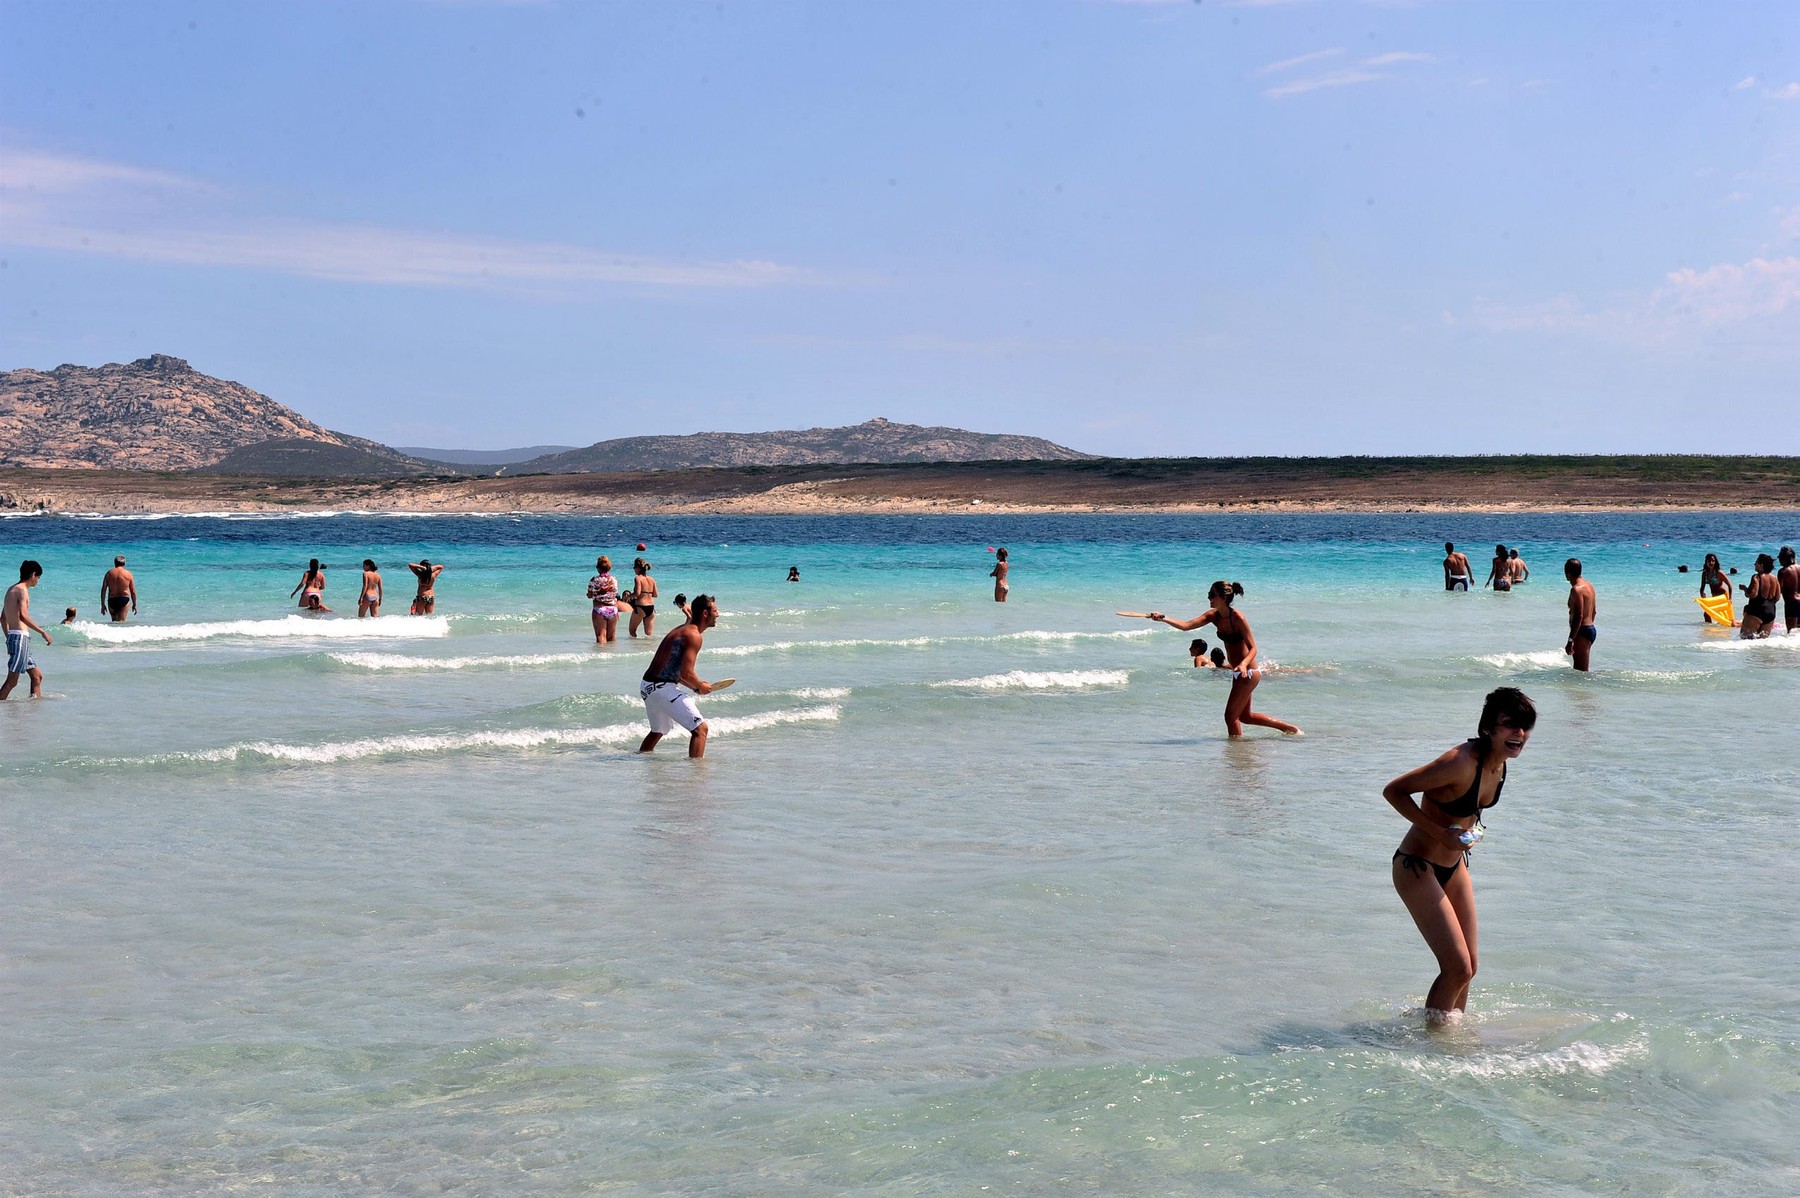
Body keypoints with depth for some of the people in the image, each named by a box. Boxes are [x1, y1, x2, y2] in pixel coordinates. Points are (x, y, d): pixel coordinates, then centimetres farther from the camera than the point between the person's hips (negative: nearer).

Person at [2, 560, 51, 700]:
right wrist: (43, 632, -23)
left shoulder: (11, 589, 17)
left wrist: (9, 638, 30)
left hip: (12, 636, 10)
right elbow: (23, 616, -26)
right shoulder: (22, 589, -11)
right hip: (20, 637, -10)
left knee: (37, 676, 14)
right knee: (12, 680, -9)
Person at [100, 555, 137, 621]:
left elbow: (103, 590, 3)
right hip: (124, 600, -2)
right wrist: (134, 605, 11)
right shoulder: (128, 574, -1)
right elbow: (133, 591, 1)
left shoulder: (109, 573, 3)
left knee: (114, 620, 19)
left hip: (112, 601, 2)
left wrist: (103, 604, 9)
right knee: (121, 621, -6)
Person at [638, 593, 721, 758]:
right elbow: (686, 673, -21)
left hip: (647, 686, 10)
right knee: (700, 729, -10)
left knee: (657, 730, 32)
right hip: (662, 688, -10)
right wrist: (701, 687, -2)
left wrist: (695, 687, 16)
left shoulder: (679, 630, 18)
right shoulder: (694, 635, -13)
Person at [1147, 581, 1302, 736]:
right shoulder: (1214, 616, 0)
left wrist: (1244, 664, -38)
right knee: (1245, 716, 21)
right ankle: (1290, 728, 33)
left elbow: (1253, 648, -19)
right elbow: (1186, 626, -7)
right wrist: (1163, 619, -21)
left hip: (1248, 672, -10)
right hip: (1239, 673, 10)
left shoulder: (1237, 617, -21)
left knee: (1231, 716, -6)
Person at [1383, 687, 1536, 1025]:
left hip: (1454, 865, 9)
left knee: (1468, 968, 12)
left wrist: (1469, 829, 4)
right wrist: (1440, 833, -26)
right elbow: (1394, 791, -24)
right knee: (1458, 968, -10)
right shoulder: (1462, 762, -29)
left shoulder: (1500, 761, -3)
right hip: (1417, 868, -9)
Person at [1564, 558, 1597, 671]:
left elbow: (1578, 616, -24)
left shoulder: (1576, 590, -18)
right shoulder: (1589, 585, 12)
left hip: (1582, 632, -10)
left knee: (1580, 671, -9)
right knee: (1579, 669, 17)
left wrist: (1570, 640, -24)